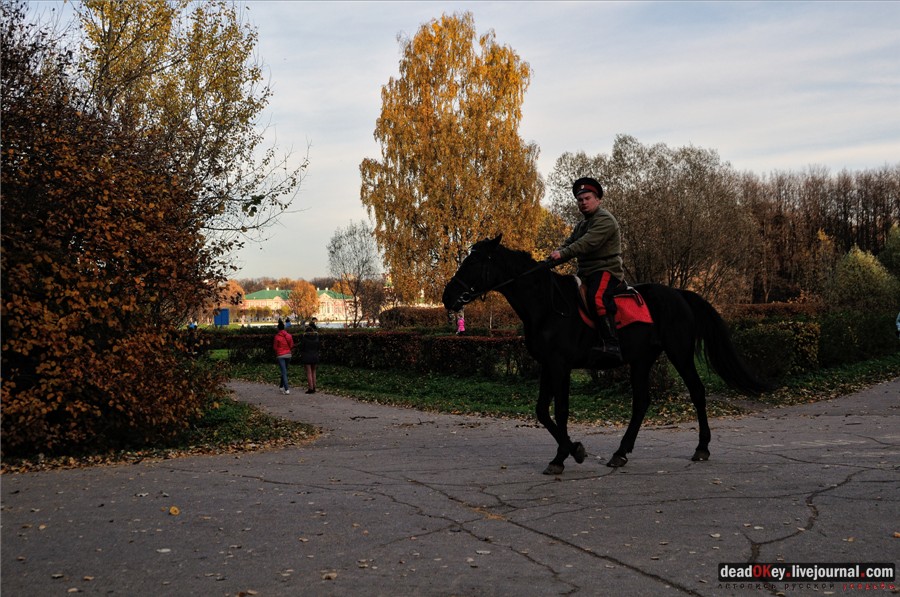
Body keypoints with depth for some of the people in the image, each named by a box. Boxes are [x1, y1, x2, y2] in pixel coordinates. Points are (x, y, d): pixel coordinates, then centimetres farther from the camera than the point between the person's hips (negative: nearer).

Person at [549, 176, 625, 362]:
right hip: (586, 273, 10)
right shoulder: (581, 226, 24)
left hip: (607, 269, -10)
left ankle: (611, 345, -42)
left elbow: (588, 243, -22)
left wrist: (562, 254, -30)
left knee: (598, 297, -35)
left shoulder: (605, 219, -7)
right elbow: (567, 244, 13)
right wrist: (552, 258, -7)